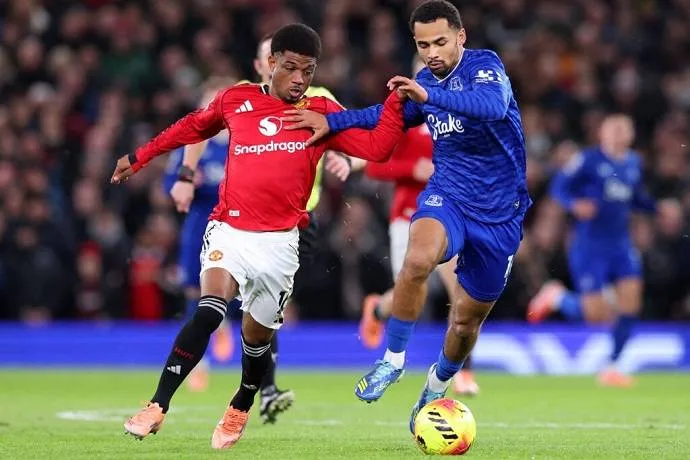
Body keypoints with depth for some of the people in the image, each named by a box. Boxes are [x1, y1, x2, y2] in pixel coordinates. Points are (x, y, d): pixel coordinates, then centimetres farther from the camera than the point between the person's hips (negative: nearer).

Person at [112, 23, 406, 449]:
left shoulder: (323, 113, 4)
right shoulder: (237, 100, 6)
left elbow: (376, 147, -5)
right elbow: (193, 127, 23)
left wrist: (396, 101, -17)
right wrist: (140, 157, 29)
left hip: (278, 242, 1)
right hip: (229, 229, -1)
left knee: (257, 336, 11)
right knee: (210, 310, -24)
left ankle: (240, 409, 41)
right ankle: (157, 407, -23)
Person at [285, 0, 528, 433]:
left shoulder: (485, 66, -14)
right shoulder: (424, 81, 5)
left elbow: (495, 105, -37)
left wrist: (429, 96, -45)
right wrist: (331, 121, 18)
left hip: (499, 213, -2)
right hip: (448, 195, 2)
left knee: (467, 319, 8)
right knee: (418, 259, -33)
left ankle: (436, 388, 38)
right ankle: (393, 360, -17)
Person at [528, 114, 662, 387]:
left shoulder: (634, 163, 12)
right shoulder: (589, 160, -7)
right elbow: (559, 187, -7)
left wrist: (657, 207, 11)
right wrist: (575, 205, -26)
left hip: (620, 244, 6)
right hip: (588, 244, -6)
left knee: (630, 301, -9)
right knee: (596, 314, -10)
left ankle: (612, 366, 4)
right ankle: (556, 297, 22)